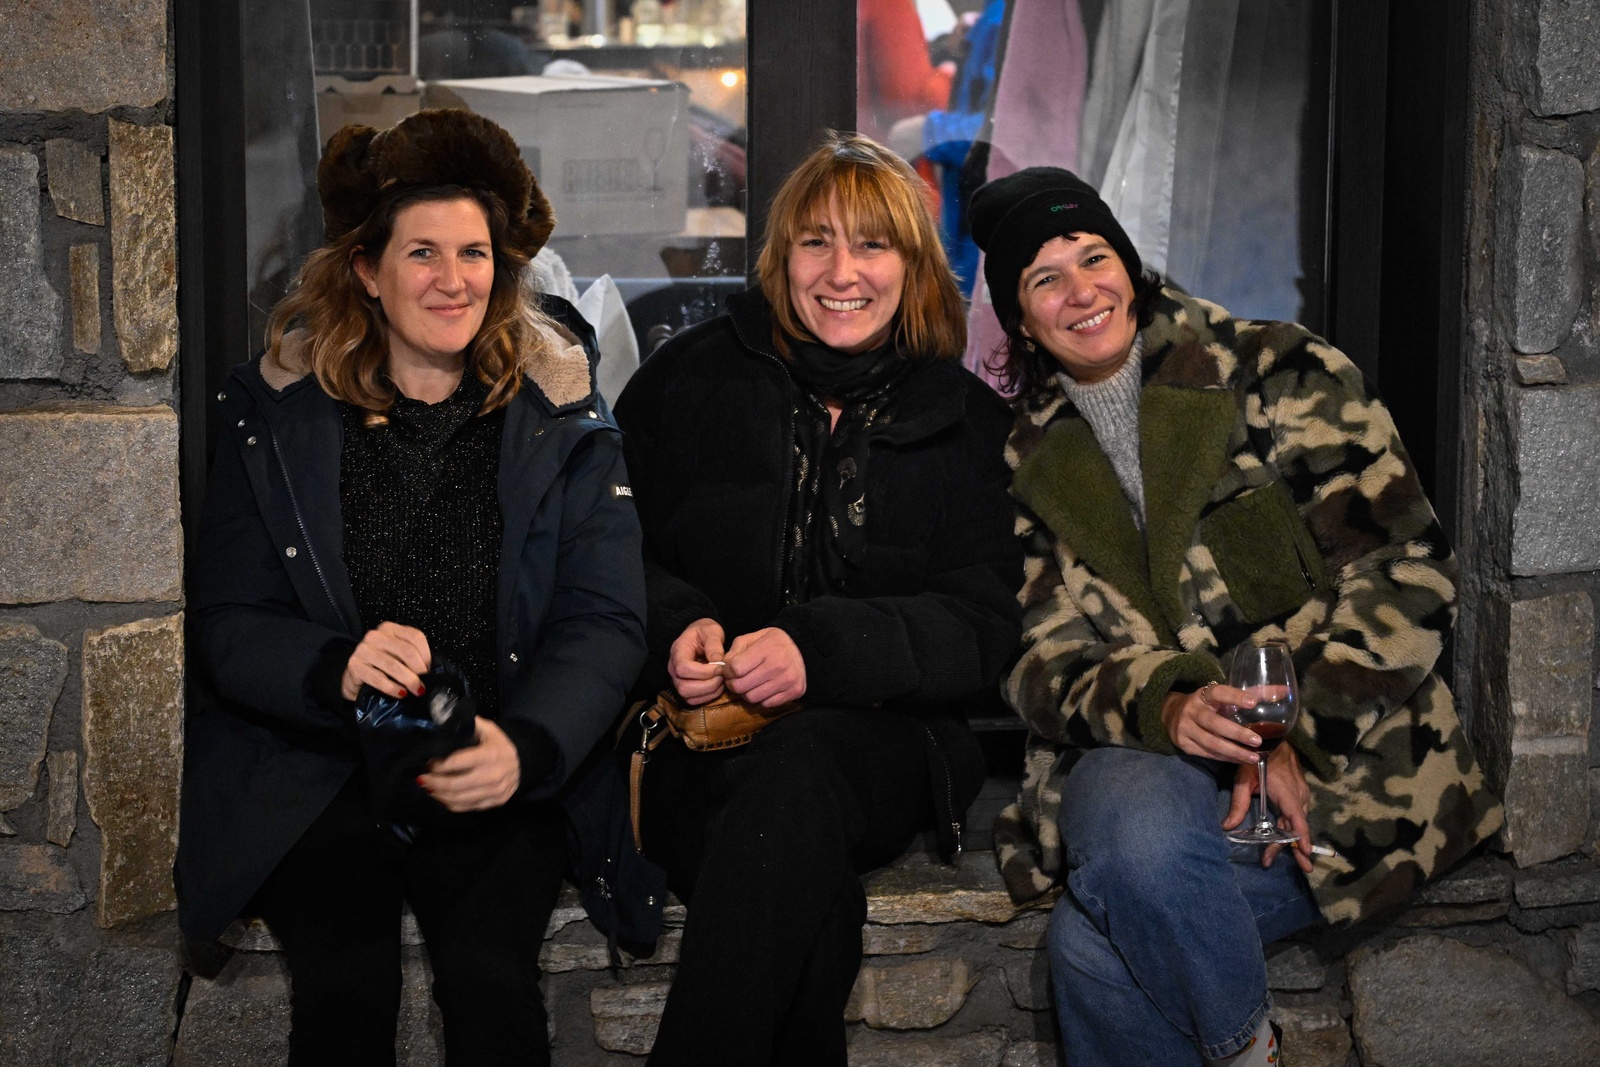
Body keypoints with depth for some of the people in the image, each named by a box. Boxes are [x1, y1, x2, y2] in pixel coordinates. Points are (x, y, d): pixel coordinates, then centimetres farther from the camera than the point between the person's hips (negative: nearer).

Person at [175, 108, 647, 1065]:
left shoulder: (563, 417, 4)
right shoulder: (278, 413, 5)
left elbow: (605, 621, -3)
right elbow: (227, 626, 2)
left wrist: (526, 746, -23)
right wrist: (335, 667, -21)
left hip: (497, 772, 0)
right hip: (313, 771, 0)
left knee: (491, 969, -26)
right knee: (347, 975, -25)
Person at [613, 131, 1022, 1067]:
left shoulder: (968, 420, 9)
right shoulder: (691, 379, 11)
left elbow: (981, 630, 1)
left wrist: (820, 649, -16)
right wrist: (676, 628, -10)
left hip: (876, 736, 0)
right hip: (700, 737, 0)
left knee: (794, 780, -37)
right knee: (813, 902, -34)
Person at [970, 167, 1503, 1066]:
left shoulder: (1277, 374, 1)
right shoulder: (1032, 459, 12)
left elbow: (1408, 572, -4)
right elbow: (1047, 658, 4)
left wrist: (1292, 726, -16)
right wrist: (1164, 708, -18)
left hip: (1338, 757, -4)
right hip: (1146, 762, 4)